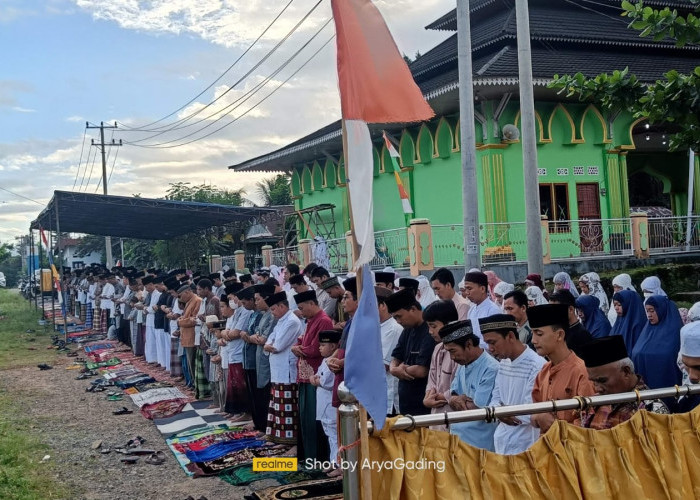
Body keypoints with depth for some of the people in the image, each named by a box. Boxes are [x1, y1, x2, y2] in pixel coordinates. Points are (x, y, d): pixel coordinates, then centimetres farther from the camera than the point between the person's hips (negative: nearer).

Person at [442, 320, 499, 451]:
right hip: (457, 436, 8)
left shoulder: (490, 369, -20)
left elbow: (477, 410, -19)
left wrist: (456, 400, -1)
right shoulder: (463, 365, 8)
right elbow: (452, 396, 12)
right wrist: (455, 399, -12)